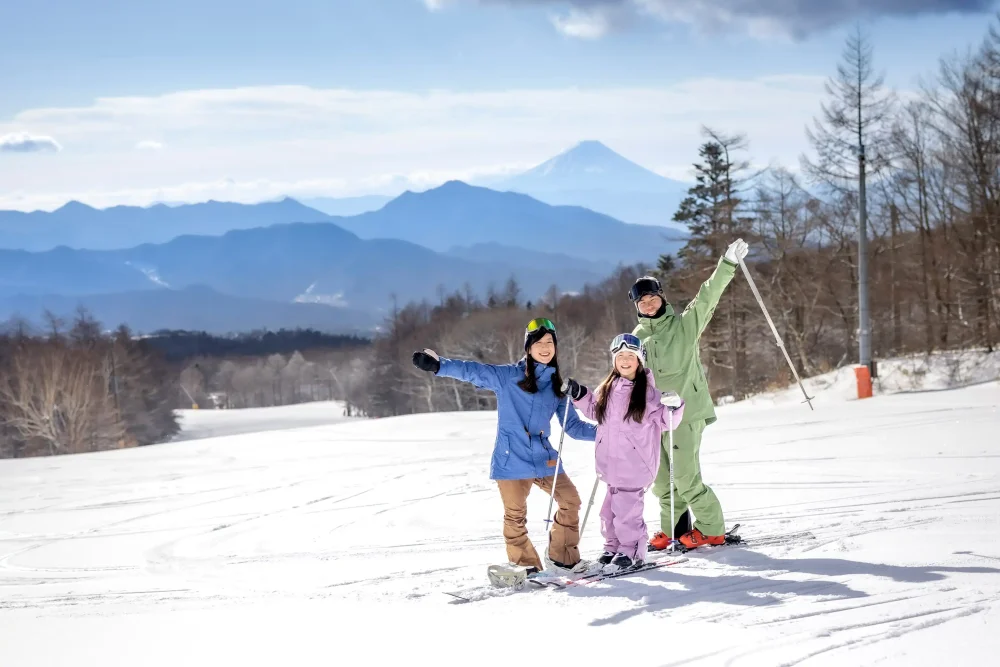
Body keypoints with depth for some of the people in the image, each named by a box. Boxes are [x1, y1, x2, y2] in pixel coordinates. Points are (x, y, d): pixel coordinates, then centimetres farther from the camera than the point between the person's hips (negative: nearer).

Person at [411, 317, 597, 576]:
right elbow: (473, 371, -13)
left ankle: (562, 559, 16)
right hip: (512, 458, -4)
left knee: (571, 501, 1)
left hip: (544, 457, 4)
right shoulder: (508, 376, -2)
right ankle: (525, 567, 16)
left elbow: (572, 426, 15)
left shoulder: (556, 385, 11)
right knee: (515, 515, 0)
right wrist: (438, 365, -28)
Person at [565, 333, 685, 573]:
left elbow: (667, 422, -2)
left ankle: (631, 552, 5)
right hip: (611, 462, 6)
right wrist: (579, 395, 18)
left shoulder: (648, 391, -6)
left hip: (635, 462, -6)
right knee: (610, 508, 11)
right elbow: (594, 411, 29)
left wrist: (673, 407, -21)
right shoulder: (607, 389, 10)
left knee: (626, 508, -8)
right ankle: (613, 548, 25)